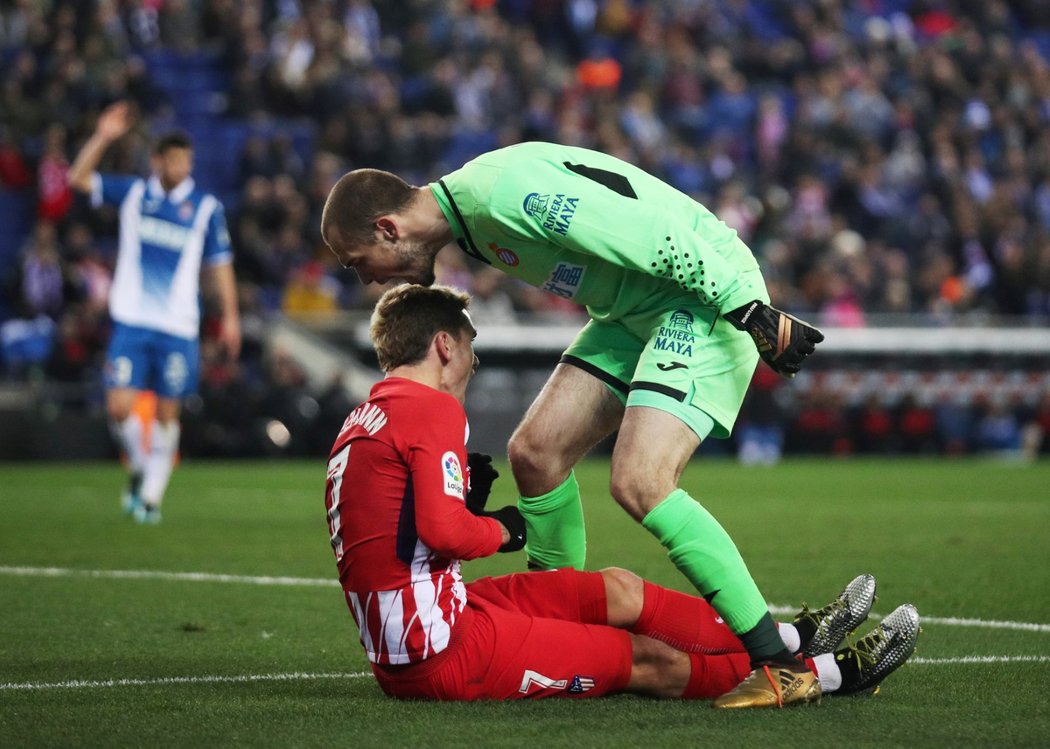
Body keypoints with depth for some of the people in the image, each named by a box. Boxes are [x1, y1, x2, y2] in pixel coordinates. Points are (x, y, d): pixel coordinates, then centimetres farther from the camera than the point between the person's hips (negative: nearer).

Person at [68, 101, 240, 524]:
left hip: (178, 327, 0)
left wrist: (230, 315, 3)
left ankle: (152, 496, 14)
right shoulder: (133, 193, 6)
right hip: (131, 321, 0)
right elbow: (79, 178, 2)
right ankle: (138, 467, 17)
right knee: (120, 406, -11)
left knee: (168, 412, 3)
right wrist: (103, 137, -8)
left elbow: (220, 263, 8)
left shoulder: (206, 207, 4)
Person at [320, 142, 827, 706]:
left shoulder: (506, 191, -24)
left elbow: (656, 234, -25)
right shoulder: (471, 217, 9)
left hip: (708, 294, -10)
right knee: (535, 452, 3)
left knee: (639, 482, -21)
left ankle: (777, 662, -18)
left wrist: (750, 311, -22)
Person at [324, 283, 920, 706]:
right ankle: (826, 675, 14)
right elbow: (443, 532, -24)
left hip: (398, 648, 10)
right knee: (647, 661, 2)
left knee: (618, 592, 14)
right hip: (444, 653, -10)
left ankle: (796, 640, 23)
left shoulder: (365, 421, 16)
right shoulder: (432, 410, -13)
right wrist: (501, 529, -4)